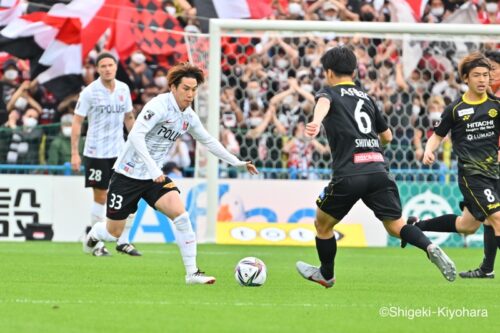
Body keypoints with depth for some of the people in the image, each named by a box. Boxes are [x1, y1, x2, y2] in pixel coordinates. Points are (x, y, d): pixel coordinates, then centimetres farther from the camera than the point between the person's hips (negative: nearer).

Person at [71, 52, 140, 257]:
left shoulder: (123, 89, 4)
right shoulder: (90, 92, -9)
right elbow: (77, 122, -8)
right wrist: (74, 153, -12)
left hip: (120, 151, 4)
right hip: (96, 153, -4)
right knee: (100, 198, -1)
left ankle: (123, 241, 11)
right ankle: (97, 244, 10)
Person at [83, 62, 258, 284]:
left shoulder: (189, 117, 3)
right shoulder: (160, 106, -20)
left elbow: (208, 141, 19)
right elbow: (136, 135, -30)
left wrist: (237, 162, 18)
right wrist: (152, 166, -38)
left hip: (155, 177, 6)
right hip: (128, 173, -5)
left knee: (180, 215, -18)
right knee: (113, 232, 6)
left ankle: (192, 272, -15)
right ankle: (94, 234, 43)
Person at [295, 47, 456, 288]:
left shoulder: (330, 92, 9)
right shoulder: (366, 97, 25)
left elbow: (323, 103, -19)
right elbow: (387, 136, 33)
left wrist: (316, 122, -40)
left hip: (348, 175, -4)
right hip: (379, 172, 4)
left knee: (322, 225, 19)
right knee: (396, 226, 7)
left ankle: (326, 275, 33)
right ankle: (430, 248, -21)